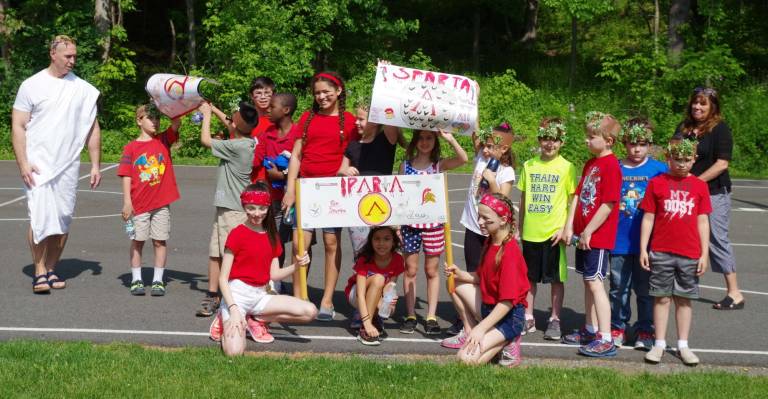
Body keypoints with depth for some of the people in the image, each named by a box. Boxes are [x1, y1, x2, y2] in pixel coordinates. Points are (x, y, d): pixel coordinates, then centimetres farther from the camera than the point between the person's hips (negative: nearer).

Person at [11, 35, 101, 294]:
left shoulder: (84, 89, 8)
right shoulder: (32, 85, 1)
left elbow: (93, 129, 12)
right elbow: (18, 127, 0)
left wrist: (95, 165, 6)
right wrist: (23, 164, -10)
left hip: (68, 166, 3)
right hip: (38, 165, -3)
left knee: (63, 220, 4)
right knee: (40, 218, -11)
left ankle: (51, 270, 15)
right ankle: (40, 272, -4)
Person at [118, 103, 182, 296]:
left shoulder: (164, 140, 5)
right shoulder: (131, 148, 0)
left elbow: (176, 123, -11)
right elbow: (126, 176, -3)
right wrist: (127, 201, -9)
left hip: (162, 202, 1)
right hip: (139, 203, -1)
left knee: (160, 241, 5)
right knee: (137, 241, 6)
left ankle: (158, 280, 12)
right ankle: (136, 280, 16)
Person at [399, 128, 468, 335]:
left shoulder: (439, 165, 1)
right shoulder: (405, 165, 4)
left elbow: (463, 159, -16)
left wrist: (450, 138, -23)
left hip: (433, 223, -1)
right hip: (410, 223, 1)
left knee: (432, 271, 6)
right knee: (410, 270, 6)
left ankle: (431, 317, 12)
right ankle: (410, 316, 14)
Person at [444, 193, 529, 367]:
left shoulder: (510, 252, -23)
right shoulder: (489, 242, 6)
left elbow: (508, 301, -25)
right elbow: (481, 278, 15)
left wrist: (481, 328, -27)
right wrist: (460, 273, -4)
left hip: (509, 316, -9)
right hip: (488, 307, 9)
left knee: (467, 358, -23)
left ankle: (508, 342, -1)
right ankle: (469, 333, 14)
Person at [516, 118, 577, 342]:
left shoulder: (566, 168, -3)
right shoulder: (529, 166, 7)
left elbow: (573, 201, -3)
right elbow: (524, 199, 13)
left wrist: (566, 228, -11)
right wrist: (520, 228, 12)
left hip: (554, 232, -3)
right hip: (530, 232, 3)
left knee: (556, 278, 5)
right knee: (529, 277, 11)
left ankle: (554, 320, 16)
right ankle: (528, 319, 22)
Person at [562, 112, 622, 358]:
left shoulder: (611, 165, -15)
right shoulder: (590, 164, 13)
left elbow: (608, 204, -19)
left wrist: (588, 232, -17)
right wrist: (570, 226, 6)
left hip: (598, 236, -9)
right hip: (583, 235, 9)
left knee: (595, 283, -9)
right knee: (588, 282, 16)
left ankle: (605, 340, -6)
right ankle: (591, 330, 28)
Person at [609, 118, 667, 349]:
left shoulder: (658, 169, -2)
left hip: (647, 241, -1)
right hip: (619, 240, 1)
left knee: (645, 289, 8)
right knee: (619, 288, 10)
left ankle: (645, 330, 19)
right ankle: (617, 328, 22)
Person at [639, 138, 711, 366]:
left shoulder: (699, 186, 4)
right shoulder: (656, 183, 1)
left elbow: (702, 222, 5)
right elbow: (648, 218, 2)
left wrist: (704, 254, 2)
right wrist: (643, 249, -2)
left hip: (690, 254, 1)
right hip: (661, 253, -1)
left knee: (684, 299, 8)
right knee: (662, 298, 5)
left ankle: (683, 345, 17)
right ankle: (659, 344, 13)